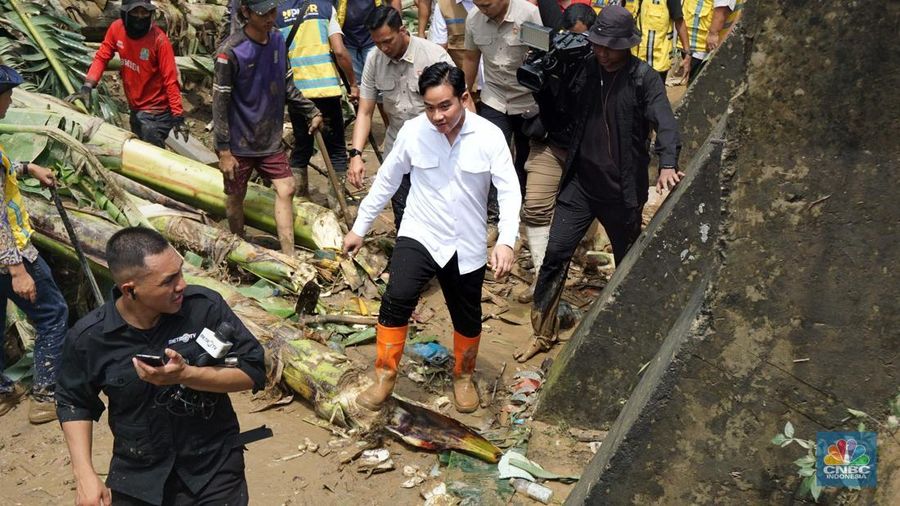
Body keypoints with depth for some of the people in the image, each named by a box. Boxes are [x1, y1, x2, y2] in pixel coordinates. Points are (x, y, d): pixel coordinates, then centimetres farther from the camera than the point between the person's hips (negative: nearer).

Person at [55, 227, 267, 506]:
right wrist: (85, 475, -4)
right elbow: (74, 402, 5)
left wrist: (186, 374, -26)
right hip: (137, 477, 1)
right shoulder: (88, 337, -11)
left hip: (214, 469, -1)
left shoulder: (205, 306, -16)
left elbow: (253, 371, -12)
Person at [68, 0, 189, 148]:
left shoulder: (159, 40, -23)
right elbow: (101, 58, -1)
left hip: (156, 112, -6)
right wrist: (87, 87, -15)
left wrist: (178, 116, -23)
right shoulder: (116, 28, -8)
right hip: (135, 108, 6)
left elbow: (170, 80, -21)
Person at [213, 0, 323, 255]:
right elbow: (220, 102, -16)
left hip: (271, 139, 5)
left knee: (286, 190, -1)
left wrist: (312, 111, 7)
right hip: (240, 142, -5)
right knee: (236, 196, 10)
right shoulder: (231, 51, -20)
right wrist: (224, 150, -16)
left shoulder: (278, 39, -1)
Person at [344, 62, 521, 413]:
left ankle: (463, 377, 41)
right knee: (396, 300, -21)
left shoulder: (489, 136, -13)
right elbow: (386, 181, 2)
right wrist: (360, 227, 7)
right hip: (418, 237, -1)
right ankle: (385, 377, -4)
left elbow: (509, 191, -13)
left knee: (467, 318, 15)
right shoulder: (413, 131, -11)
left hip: (467, 246, 1)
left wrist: (506, 241, -28)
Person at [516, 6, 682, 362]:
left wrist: (667, 165, -41)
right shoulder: (585, 69, 1)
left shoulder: (643, 78, -12)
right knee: (555, 255, 0)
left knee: (629, 264, 14)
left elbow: (664, 122, -25)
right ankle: (543, 333, 14)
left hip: (622, 190, -3)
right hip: (580, 183, 3)